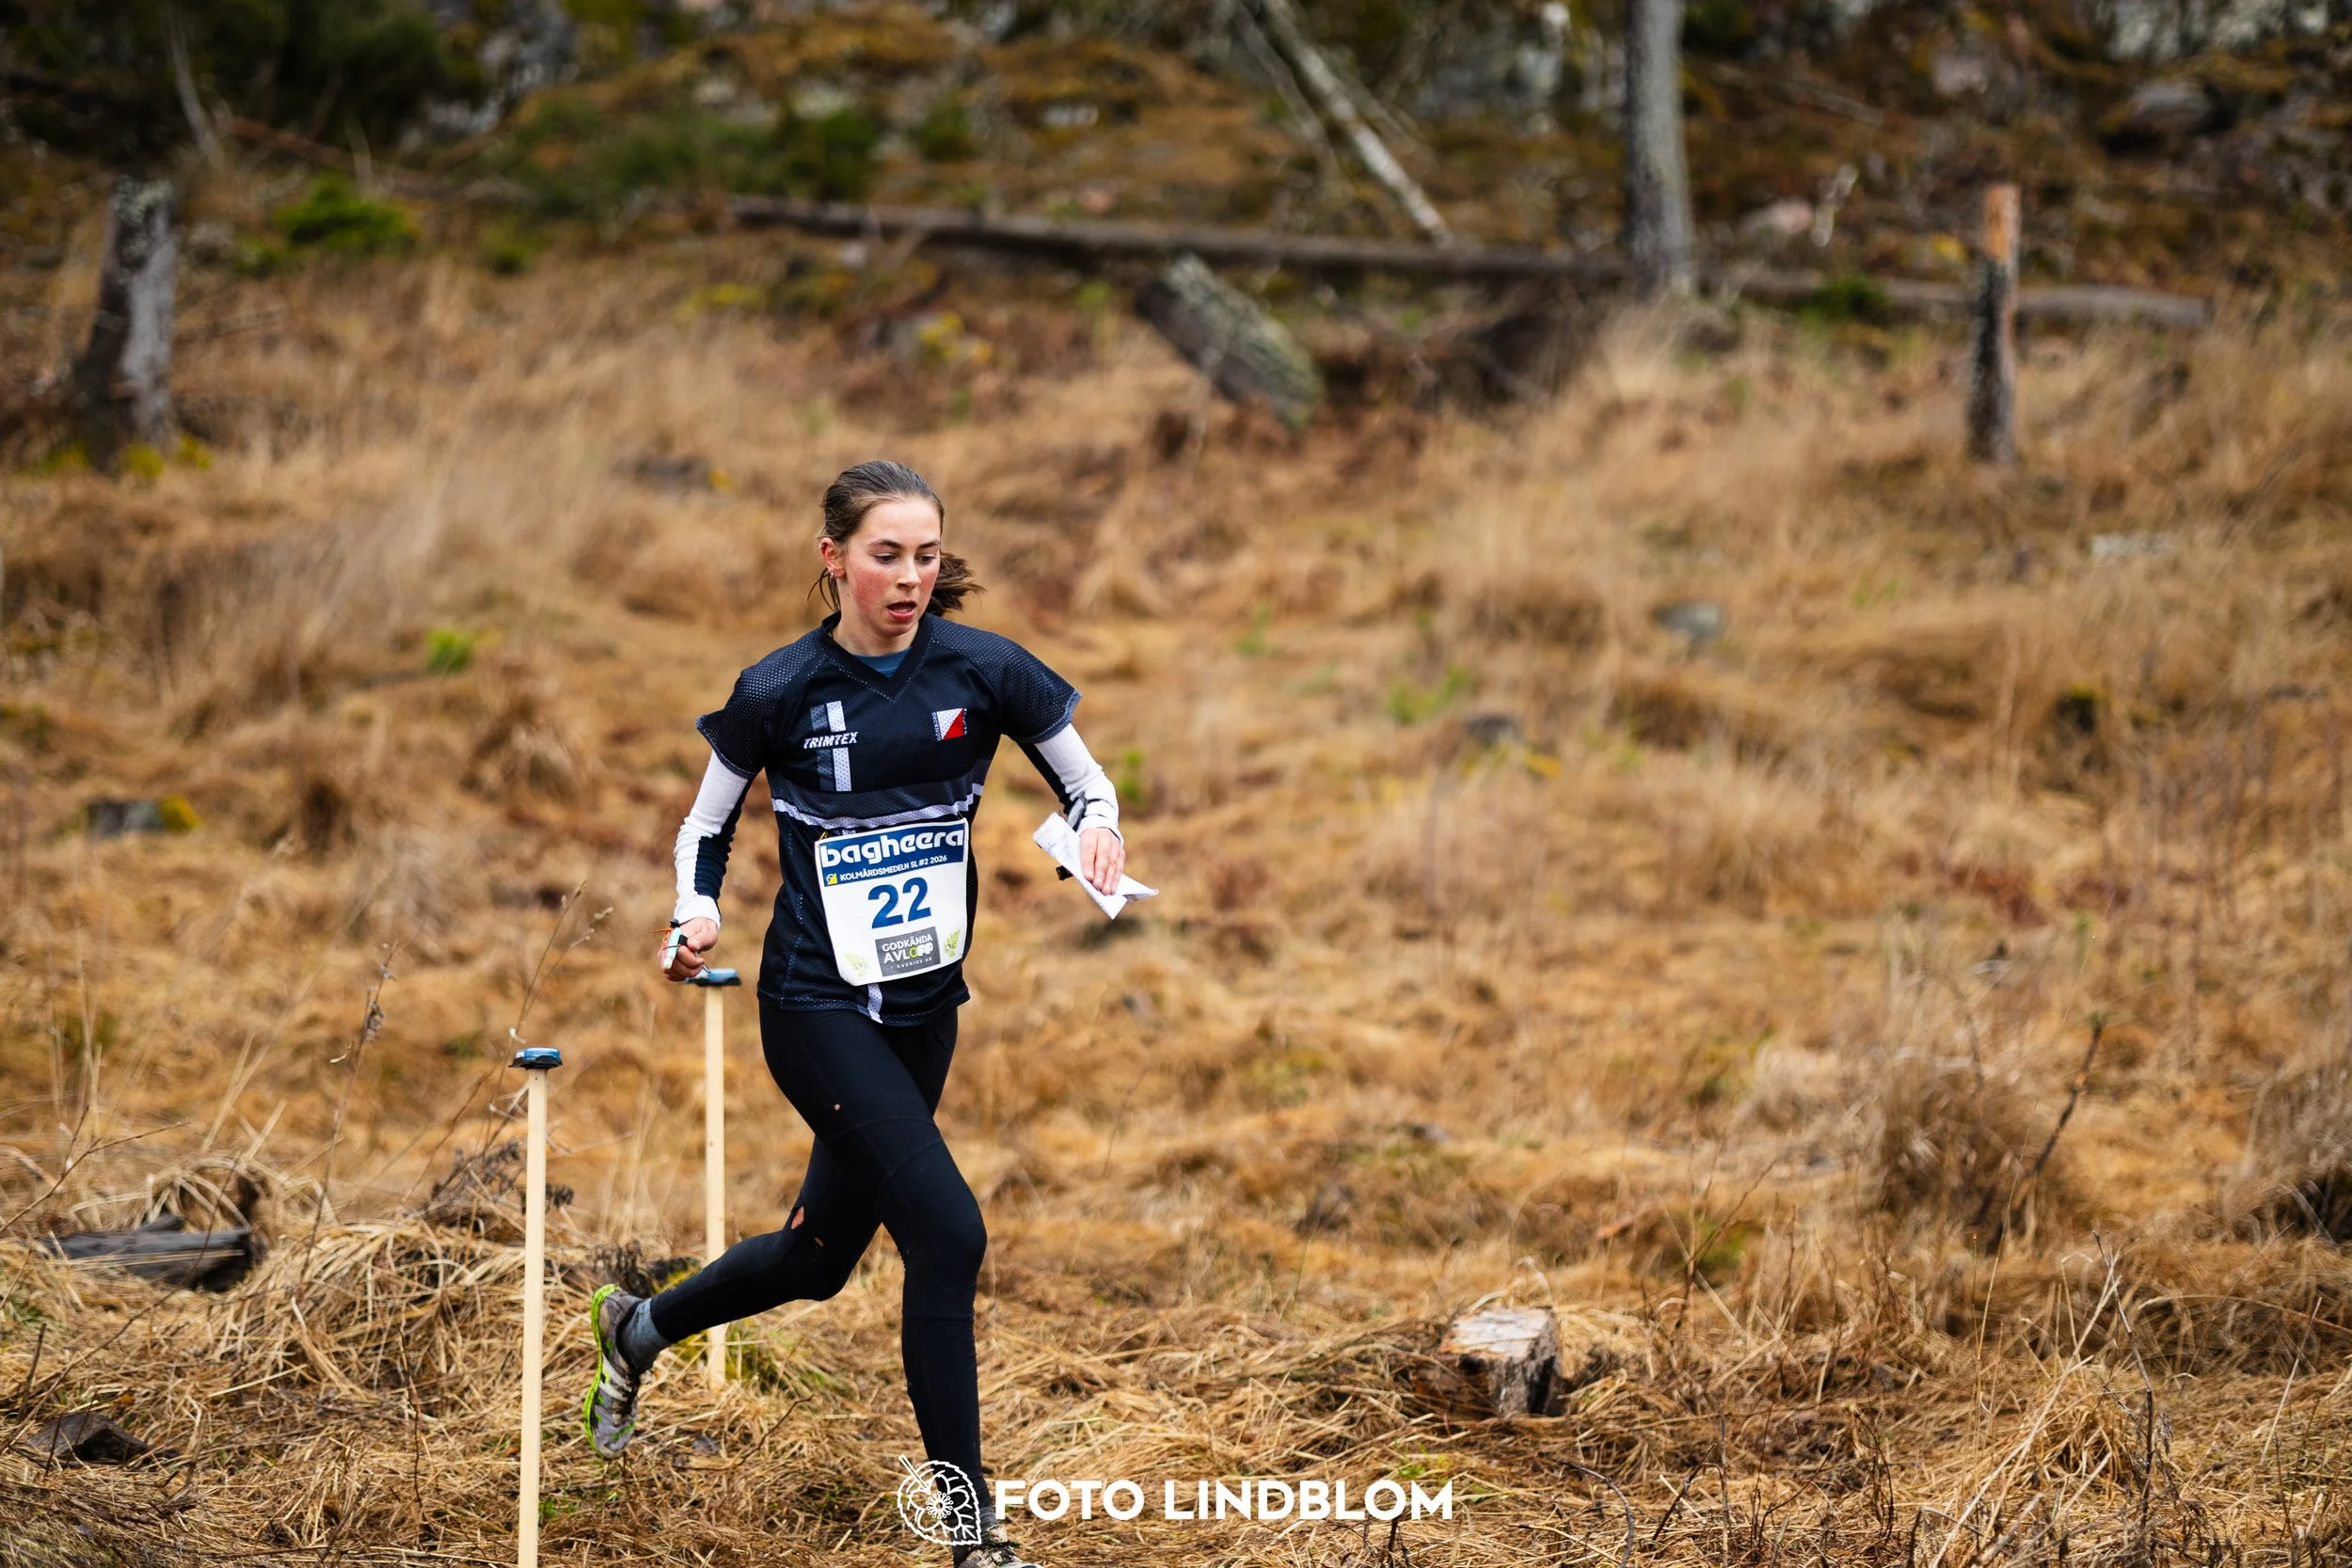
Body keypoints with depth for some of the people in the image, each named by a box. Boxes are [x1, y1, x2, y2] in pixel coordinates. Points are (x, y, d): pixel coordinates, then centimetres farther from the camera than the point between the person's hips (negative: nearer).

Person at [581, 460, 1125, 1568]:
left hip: (926, 1007, 5)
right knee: (947, 1231, -19)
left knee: (821, 1256, 18)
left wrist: (1098, 832, -17)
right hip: (817, 1006, -5)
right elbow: (706, 825, 4)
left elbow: (1087, 786, 5)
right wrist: (695, 915, -15)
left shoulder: (984, 670, -5)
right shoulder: (779, 690, -9)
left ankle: (638, 1328, 48)